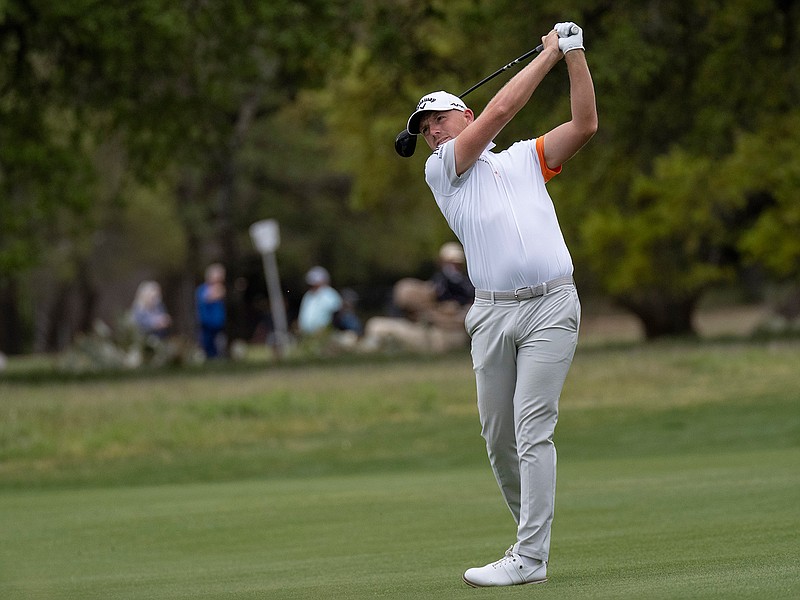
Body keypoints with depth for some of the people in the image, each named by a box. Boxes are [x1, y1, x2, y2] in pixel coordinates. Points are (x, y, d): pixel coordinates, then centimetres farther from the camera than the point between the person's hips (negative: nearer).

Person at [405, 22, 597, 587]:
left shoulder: (526, 157, 19)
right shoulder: (441, 169, 11)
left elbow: (585, 124, 10)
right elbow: (500, 110, 2)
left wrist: (575, 53, 5)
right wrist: (548, 53, 6)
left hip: (550, 307, -1)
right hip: (492, 313, 1)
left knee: (532, 430, -11)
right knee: (498, 435, 3)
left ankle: (530, 557, -14)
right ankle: (530, 531, 23)